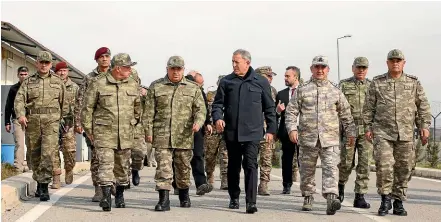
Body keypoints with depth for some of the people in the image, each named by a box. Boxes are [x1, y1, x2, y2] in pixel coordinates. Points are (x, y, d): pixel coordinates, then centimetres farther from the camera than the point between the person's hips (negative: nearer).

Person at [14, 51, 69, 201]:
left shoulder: (58, 82, 11)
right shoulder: (28, 81, 10)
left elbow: (64, 103, 15)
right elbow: (19, 99, 0)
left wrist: (66, 120, 13)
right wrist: (20, 115, -17)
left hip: (51, 122, -2)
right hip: (32, 122, 2)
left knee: (48, 154, -13)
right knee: (35, 155, 9)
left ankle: (44, 187, -12)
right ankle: (39, 183, 23)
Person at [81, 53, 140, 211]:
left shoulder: (133, 85, 8)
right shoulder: (98, 84, -5)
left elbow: (138, 108, 20)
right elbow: (87, 108, 0)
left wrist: (134, 127, 18)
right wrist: (89, 131, 1)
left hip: (126, 135, 4)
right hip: (104, 133, -4)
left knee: (122, 167, 12)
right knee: (106, 164, -12)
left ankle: (120, 196, 28)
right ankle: (106, 197, -13)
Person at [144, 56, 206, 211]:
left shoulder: (193, 88, 9)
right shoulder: (156, 87, 6)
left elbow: (200, 109, 5)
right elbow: (149, 112, 6)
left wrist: (198, 122, -15)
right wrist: (148, 131, -1)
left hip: (184, 136, 1)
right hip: (162, 136, -1)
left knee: (184, 168, 12)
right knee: (163, 167, -7)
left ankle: (184, 196, 31)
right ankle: (164, 200, -4)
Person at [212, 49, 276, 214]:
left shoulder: (261, 82, 2)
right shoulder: (226, 81, 6)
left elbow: (269, 108, 6)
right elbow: (218, 103, 6)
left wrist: (271, 129, 4)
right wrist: (218, 117, -13)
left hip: (252, 132, -3)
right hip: (231, 132, 3)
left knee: (250, 165, -11)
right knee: (233, 166, 13)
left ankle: (251, 202, -11)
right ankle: (234, 198, 28)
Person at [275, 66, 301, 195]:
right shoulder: (281, 94, 10)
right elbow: (275, 115, 8)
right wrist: (277, 111, -13)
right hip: (286, 131, 3)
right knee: (287, 160, 6)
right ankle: (287, 186, 12)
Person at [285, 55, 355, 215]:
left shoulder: (335, 91, 10)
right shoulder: (302, 90, 7)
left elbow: (346, 114, 15)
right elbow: (291, 111, 5)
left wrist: (350, 132, 12)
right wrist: (292, 129, -7)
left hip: (330, 139, 0)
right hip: (307, 138, 0)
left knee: (331, 167, -14)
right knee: (307, 170, 9)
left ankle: (331, 198, -22)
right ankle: (308, 198, 24)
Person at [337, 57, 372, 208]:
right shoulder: (344, 85, 6)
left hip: (367, 130, 2)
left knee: (364, 163, -3)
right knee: (346, 162, 0)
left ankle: (360, 197, 2)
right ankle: (341, 184, 29)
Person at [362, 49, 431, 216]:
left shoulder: (413, 83, 9)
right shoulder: (377, 83, 6)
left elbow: (423, 106, 10)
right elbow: (368, 108, 7)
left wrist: (424, 126, 1)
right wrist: (368, 127, 2)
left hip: (405, 134, 2)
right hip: (382, 132, -2)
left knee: (404, 168, 4)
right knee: (383, 165, -13)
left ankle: (398, 202, 17)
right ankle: (385, 199, 3)